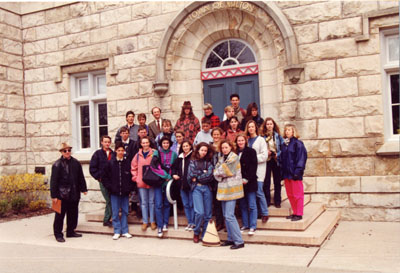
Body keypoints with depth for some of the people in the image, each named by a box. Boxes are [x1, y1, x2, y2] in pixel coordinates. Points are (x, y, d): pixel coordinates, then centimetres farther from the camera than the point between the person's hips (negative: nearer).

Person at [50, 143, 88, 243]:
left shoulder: (76, 163, 8)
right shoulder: (57, 164, -7)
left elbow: (81, 177, 16)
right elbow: (54, 181, -8)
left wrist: (83, 189, 14)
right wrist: (54, 195, -10)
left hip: (74, 194, 5)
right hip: (62, 194, -5)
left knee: (73, 214, 12)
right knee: (60, 215, 1)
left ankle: (71, 231, 25)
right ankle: (58, 234, 11)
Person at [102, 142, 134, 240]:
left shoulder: (128, 163, 2)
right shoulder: (110, 163, 0)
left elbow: (132, 177, 7)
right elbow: (105, 177, 3)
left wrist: (129, 188, -2)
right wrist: (110, 187, -4)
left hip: (125, 192, 1)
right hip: (114, 192, -1)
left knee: (125, 211, 8)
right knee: (115, 213, 3)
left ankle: (125, 231, 17)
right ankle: (117, 231, 13)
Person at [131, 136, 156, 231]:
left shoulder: (154, 153, -3)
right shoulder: (138, 155, 6)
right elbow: (133, 167, 14)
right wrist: (135, 177, 5)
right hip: (141, 182, 2)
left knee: (151, 202, 6)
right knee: (144, 202, 8)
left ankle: (152, 221, 16)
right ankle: (145, 221, 16)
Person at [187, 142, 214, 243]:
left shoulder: (209, 162, 10)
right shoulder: (193, 162, 10)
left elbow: (210, 175, -5)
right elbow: (190, 176, -4)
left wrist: (197, 177, -3)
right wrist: (203, 172, -1)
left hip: (207, 188, 2)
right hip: (197, 188, -2)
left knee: (208, 214, 1)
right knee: (200, 212, -14)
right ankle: (196, 233, 9)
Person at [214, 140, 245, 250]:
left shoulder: (234, 157, -7)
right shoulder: (221, 157, 16)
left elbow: (224, 170, -14)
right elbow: (216, 172, 8)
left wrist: (218, 172, 2)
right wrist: (221, 175, -9)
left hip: (231, 189, -8)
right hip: (223, 188, 8)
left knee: (229, 215, -12)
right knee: (226, 215, 10)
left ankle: (239, 241, -8)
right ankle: (231, 239, 19)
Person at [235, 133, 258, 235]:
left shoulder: (251, 151, -1)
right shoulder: (235, 153, 10)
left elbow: (253, 167, -8)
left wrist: (247, 179, -14)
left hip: (249, 182, -4)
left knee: (252, 205, -3)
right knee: (242, 205, 9)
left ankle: (252, 227, 2)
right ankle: (245, 225, 18)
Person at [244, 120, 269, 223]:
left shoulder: (261, 140, 2)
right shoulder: (247, 140, 14)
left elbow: (264, 155, -6)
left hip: (258, 169, -4)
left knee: (259, 191, -9)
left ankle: (264, 213, 3)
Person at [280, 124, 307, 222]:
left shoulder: (298, 143, -8)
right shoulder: (283, 144, 13)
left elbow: (301, 157, -12)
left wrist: (298, 171, -18)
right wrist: (282, 171, 10)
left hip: (294, 173, -7)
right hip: (286, 173, 7)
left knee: (297, 194, 0)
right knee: (290, 194, 12)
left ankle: (299, 214, 9)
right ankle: (295, 212, 23)